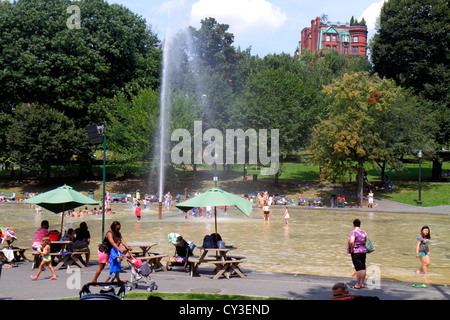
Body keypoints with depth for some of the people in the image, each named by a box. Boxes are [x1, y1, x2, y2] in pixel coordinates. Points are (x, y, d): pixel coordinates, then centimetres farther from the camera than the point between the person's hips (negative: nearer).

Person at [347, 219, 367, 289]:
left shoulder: (353, 232, -14)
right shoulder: (363, 232, 9)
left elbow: (351, 242, -27)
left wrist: (352, 249, -15)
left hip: (356, 252, -7)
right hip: (364, 251, 7)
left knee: (358, 269, -6)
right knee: (363, 268, 9)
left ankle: (358, 285, -1)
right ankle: (362, 284, 17)